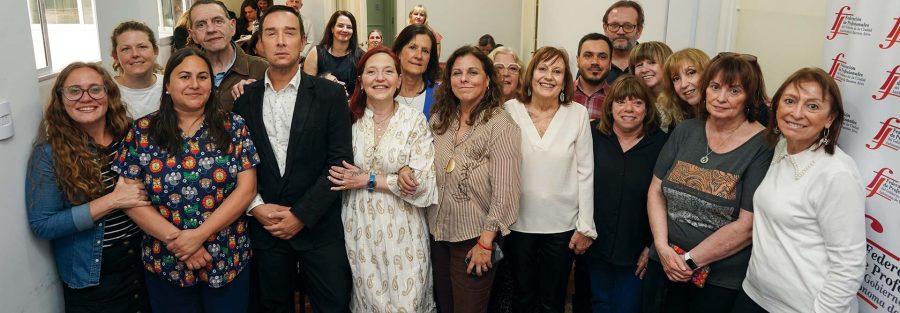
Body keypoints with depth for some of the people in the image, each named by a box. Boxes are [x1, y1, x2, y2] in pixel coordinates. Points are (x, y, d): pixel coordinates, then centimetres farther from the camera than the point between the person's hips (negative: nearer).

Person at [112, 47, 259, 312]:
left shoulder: (233, 127, -2)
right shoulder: (142, 132, -2)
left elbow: (246, 188, -8)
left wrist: (198, 235, -15)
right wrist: (176, 240, -14)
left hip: (229, 260, 0)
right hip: (166, 264, 0)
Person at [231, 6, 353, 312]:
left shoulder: (330, 94, -4)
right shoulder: (244, 98, 4)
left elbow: (340, 162, -8)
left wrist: (301, 215, -12)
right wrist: (256, 207, -8)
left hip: (319, 228, -2)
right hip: (265, 228, 2)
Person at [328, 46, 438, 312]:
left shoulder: (414, 120, -5)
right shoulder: (348, 116, 0)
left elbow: (423, 182, -9)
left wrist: (369, 181, -11)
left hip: (401, 229, -1)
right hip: (359, 227, 1)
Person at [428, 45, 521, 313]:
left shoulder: (500, 125, -15)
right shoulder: (439, 120, 3)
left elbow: (505, 191, -17)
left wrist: (485, 243, -16)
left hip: (474, 238, -5)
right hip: (438, 232, 5)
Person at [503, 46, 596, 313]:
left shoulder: (578, 114, -6)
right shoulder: (510, 110, -6)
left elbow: (585, 173, -3)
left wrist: (585, 226, -2)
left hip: (562, 226, 0)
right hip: (519, 223, 0)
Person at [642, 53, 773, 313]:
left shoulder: (763, 147, -11)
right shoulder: (685, 131, 3)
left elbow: (747, 225, -16)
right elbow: (656, 191, 2)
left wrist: (690, 260, -14)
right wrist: (663, 248, -9)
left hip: (720, 279, -4)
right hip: (663, 263, 4)